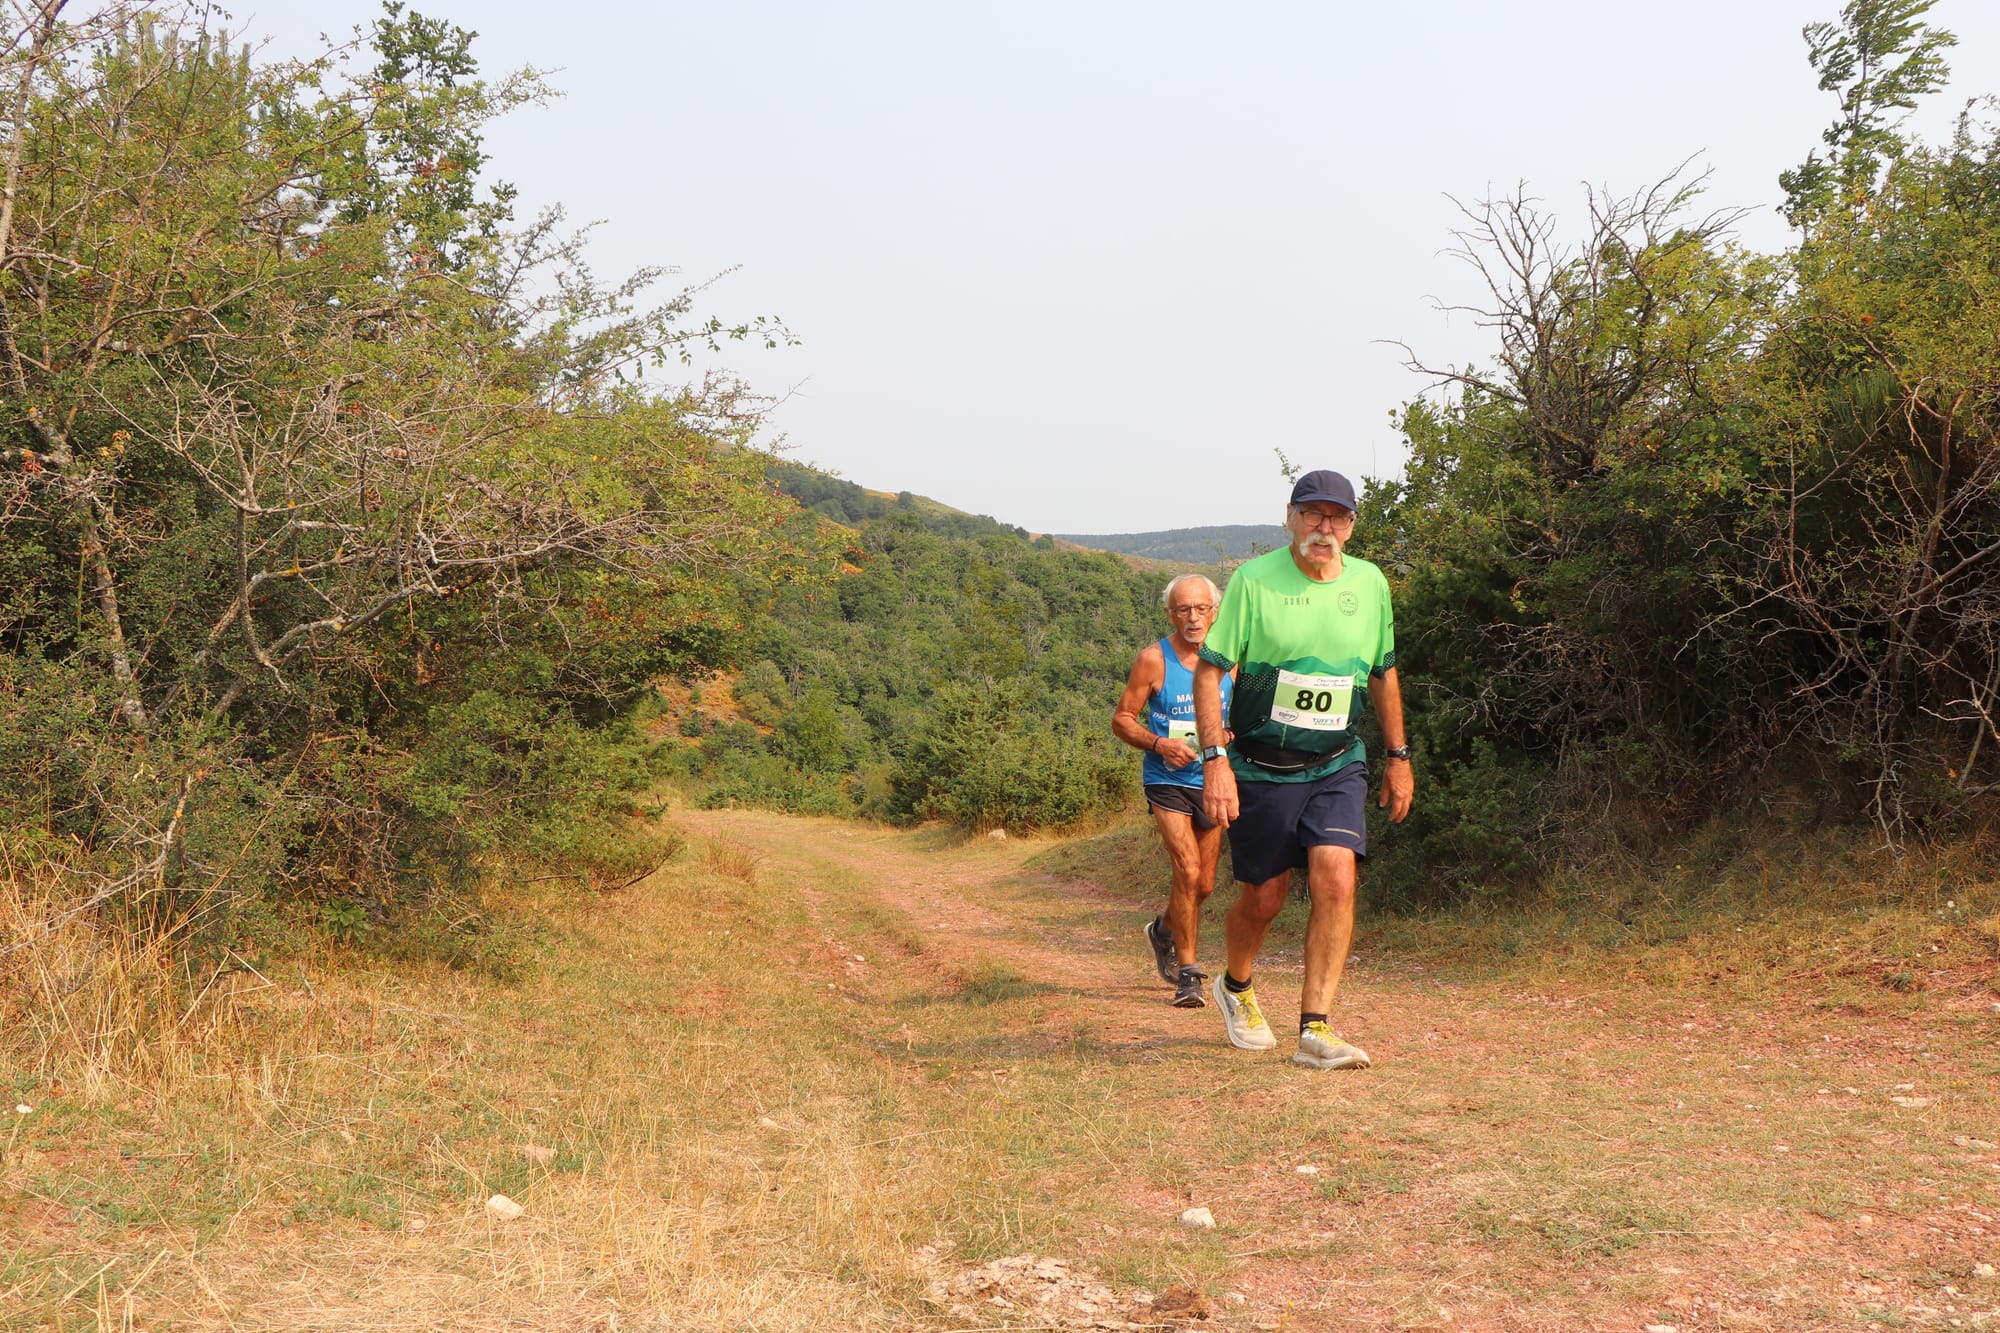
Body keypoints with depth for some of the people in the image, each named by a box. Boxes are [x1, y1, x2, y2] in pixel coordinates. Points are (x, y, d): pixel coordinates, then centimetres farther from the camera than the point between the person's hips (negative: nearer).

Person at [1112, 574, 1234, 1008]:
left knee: (1205, 884, 12)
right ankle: (1187, 972, -6)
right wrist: (1159, 744, -20)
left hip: (1212, 781, 4)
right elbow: (1121, 719, -4)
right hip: (1167, 781, -4)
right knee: (1188, 871, -18)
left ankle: (1164, 931, 43)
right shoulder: (1153, 659, -8)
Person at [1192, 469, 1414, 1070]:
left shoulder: (1371, 584, 4)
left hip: (1337, 767, 2)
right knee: (1264, 898, 7)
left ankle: (1316, 1028, -11)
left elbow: (1383, 674, 17)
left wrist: (1397, 756, 18)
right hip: (1260, 768, -2)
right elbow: (1209, 670, -9)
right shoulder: (1253, 580, -9)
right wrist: (1215, 759, -18)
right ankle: (1235, 988, 38)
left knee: (1336, 880, -17)